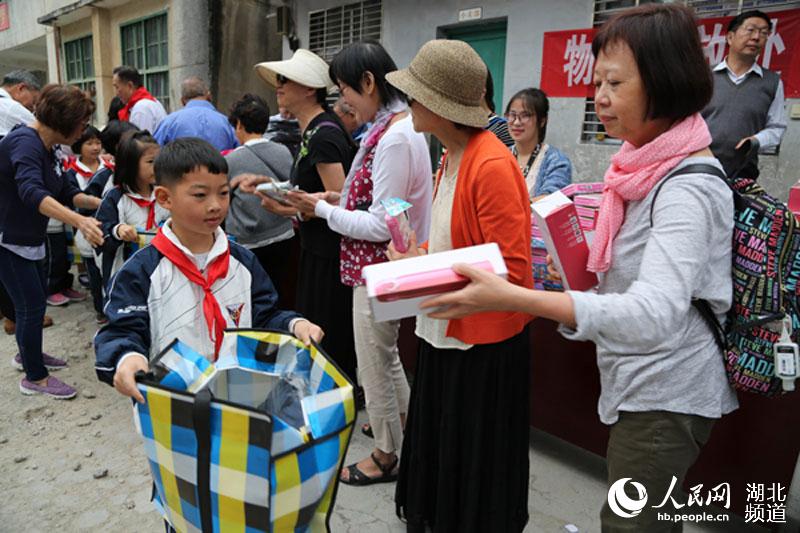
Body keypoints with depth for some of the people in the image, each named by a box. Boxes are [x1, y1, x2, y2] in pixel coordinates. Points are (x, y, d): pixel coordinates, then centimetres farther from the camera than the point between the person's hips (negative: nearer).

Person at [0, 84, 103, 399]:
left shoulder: (46, 149, 6)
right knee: (32, 304, -4)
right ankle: (35, 378, 10)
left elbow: (65, 192, 11)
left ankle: (28, 354, 40)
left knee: (35, 299, 20)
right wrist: (80, 221, -52)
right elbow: (32, 192, -40)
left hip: (30, 240, 9)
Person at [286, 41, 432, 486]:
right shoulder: (401, 126, 7)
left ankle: (386, 457, 30)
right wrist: (342, 199, 4)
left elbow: (381, 226, -24)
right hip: (384, 266, 10)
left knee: (375, 366, 8)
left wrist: (323, 210, -15)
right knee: (387, 355, 26)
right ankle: (401, 425, 48)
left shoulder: (395, 138, -24)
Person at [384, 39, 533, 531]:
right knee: (439, 450, 23)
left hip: (482, 344, -9)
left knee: (475, 468, 12)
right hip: (445, 331, 9)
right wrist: (421, 253, 3)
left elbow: (510, 269, -23)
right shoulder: (453, 156, 7)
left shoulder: (492, 165, -22)